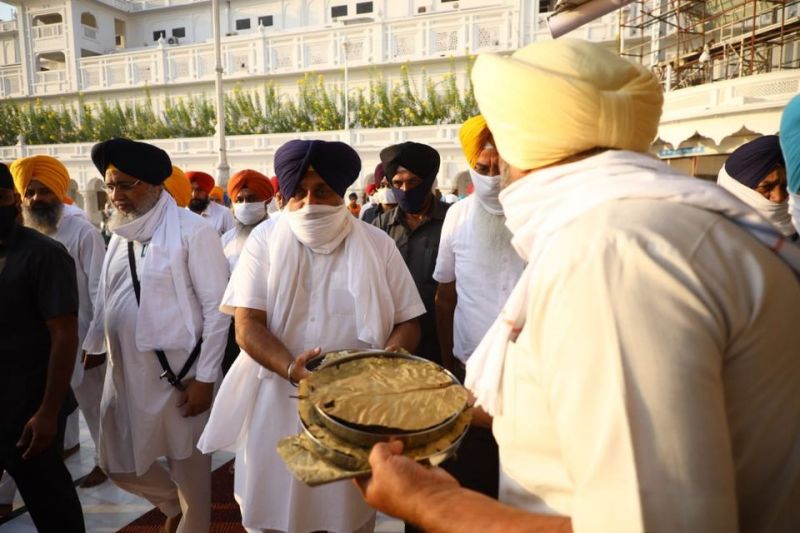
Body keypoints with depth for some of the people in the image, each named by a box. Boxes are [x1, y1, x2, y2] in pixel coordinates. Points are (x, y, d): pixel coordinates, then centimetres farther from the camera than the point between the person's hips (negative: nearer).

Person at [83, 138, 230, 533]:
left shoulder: (193, 232, -13)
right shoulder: (121, 234, 8)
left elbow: (217, 308, -14)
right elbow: (106, 301, 14)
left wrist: (205, 377, -15)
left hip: (178, 372, -7)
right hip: (124, 371, 7)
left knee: (188, 465, 10)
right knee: (118, 463, 19)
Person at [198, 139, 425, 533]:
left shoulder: (377, 244, -1)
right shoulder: (265, 240, -2)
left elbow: (407, 323, 0)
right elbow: (247, 326, -7)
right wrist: (292, 368, -25)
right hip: (278, 403, 0)